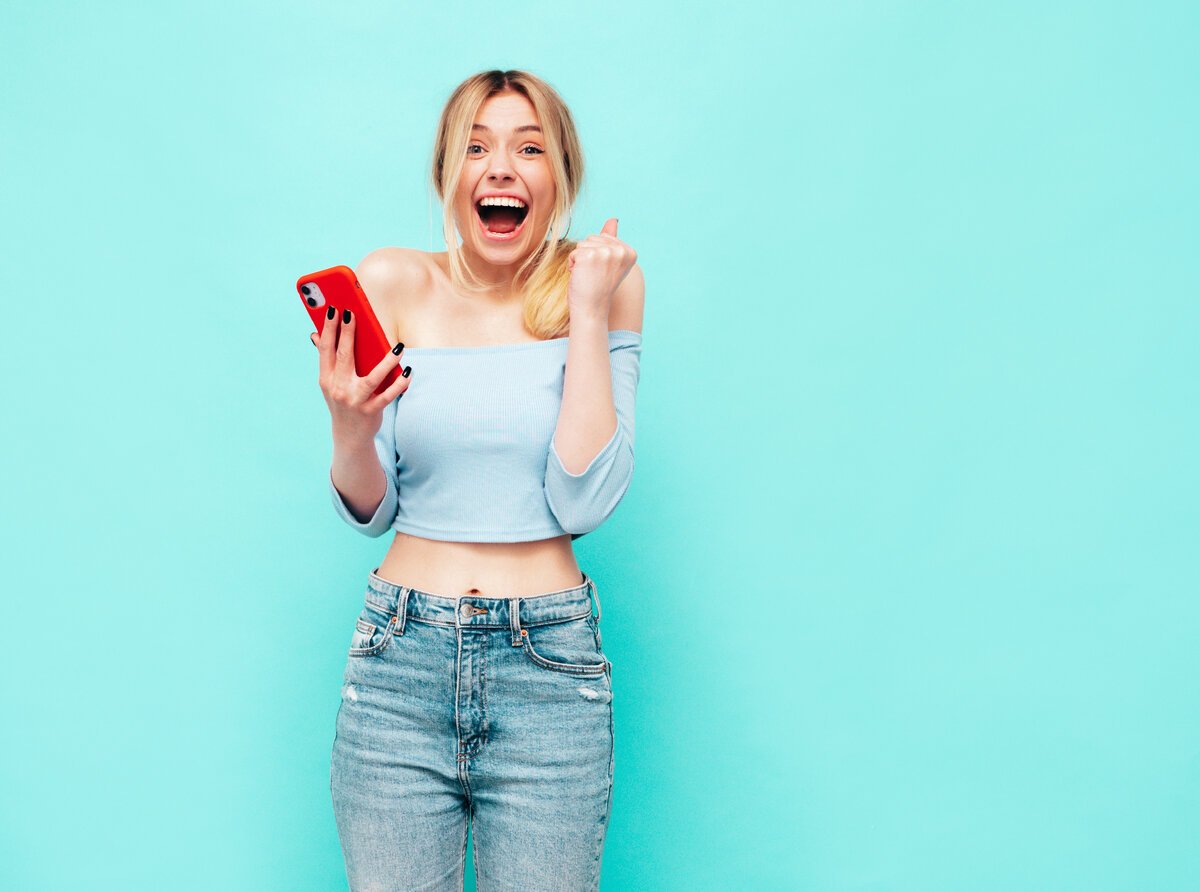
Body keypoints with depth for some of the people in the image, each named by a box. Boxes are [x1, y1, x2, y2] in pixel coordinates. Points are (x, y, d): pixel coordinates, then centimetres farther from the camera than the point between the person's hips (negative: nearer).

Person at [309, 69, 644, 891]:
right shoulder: (394, 283, 1)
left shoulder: (605, 283, 0)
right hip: (400, 664, 1)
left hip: (548, 670, -1)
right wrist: (350, 429, -17)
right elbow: (371, 512, 4)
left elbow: (583, 502, -11)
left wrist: (587, 310, -10)